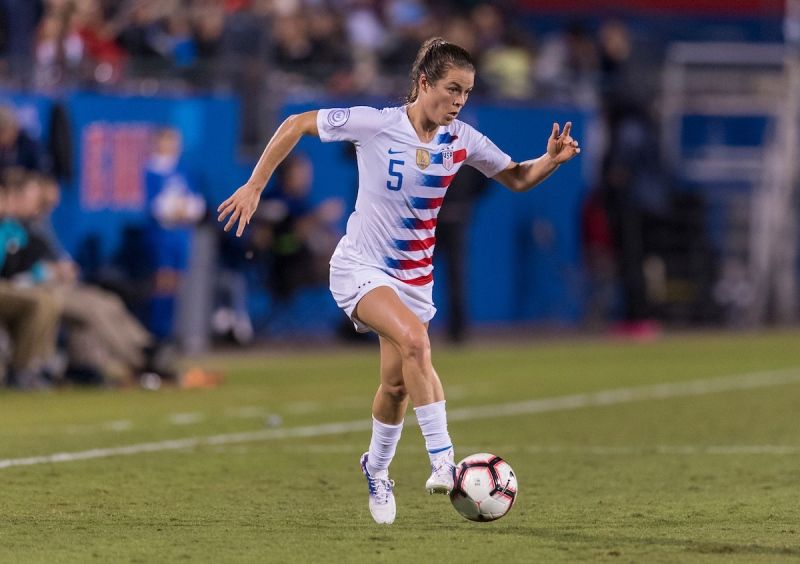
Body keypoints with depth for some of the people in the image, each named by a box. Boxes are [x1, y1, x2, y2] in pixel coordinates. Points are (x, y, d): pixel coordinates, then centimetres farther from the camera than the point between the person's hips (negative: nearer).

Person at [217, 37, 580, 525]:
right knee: (415, 340, -30)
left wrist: (551, 160, -13)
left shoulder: (461, 141, -5)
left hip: (414, 276, 5)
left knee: (397, 385, 10)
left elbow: (517, 178, 8)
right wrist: (255, 186, -9)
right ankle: (443, 461, -31)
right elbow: (296, 124, -8)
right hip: (360, 268, -5)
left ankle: (377, 467, 39)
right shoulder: (375, 124, -17)